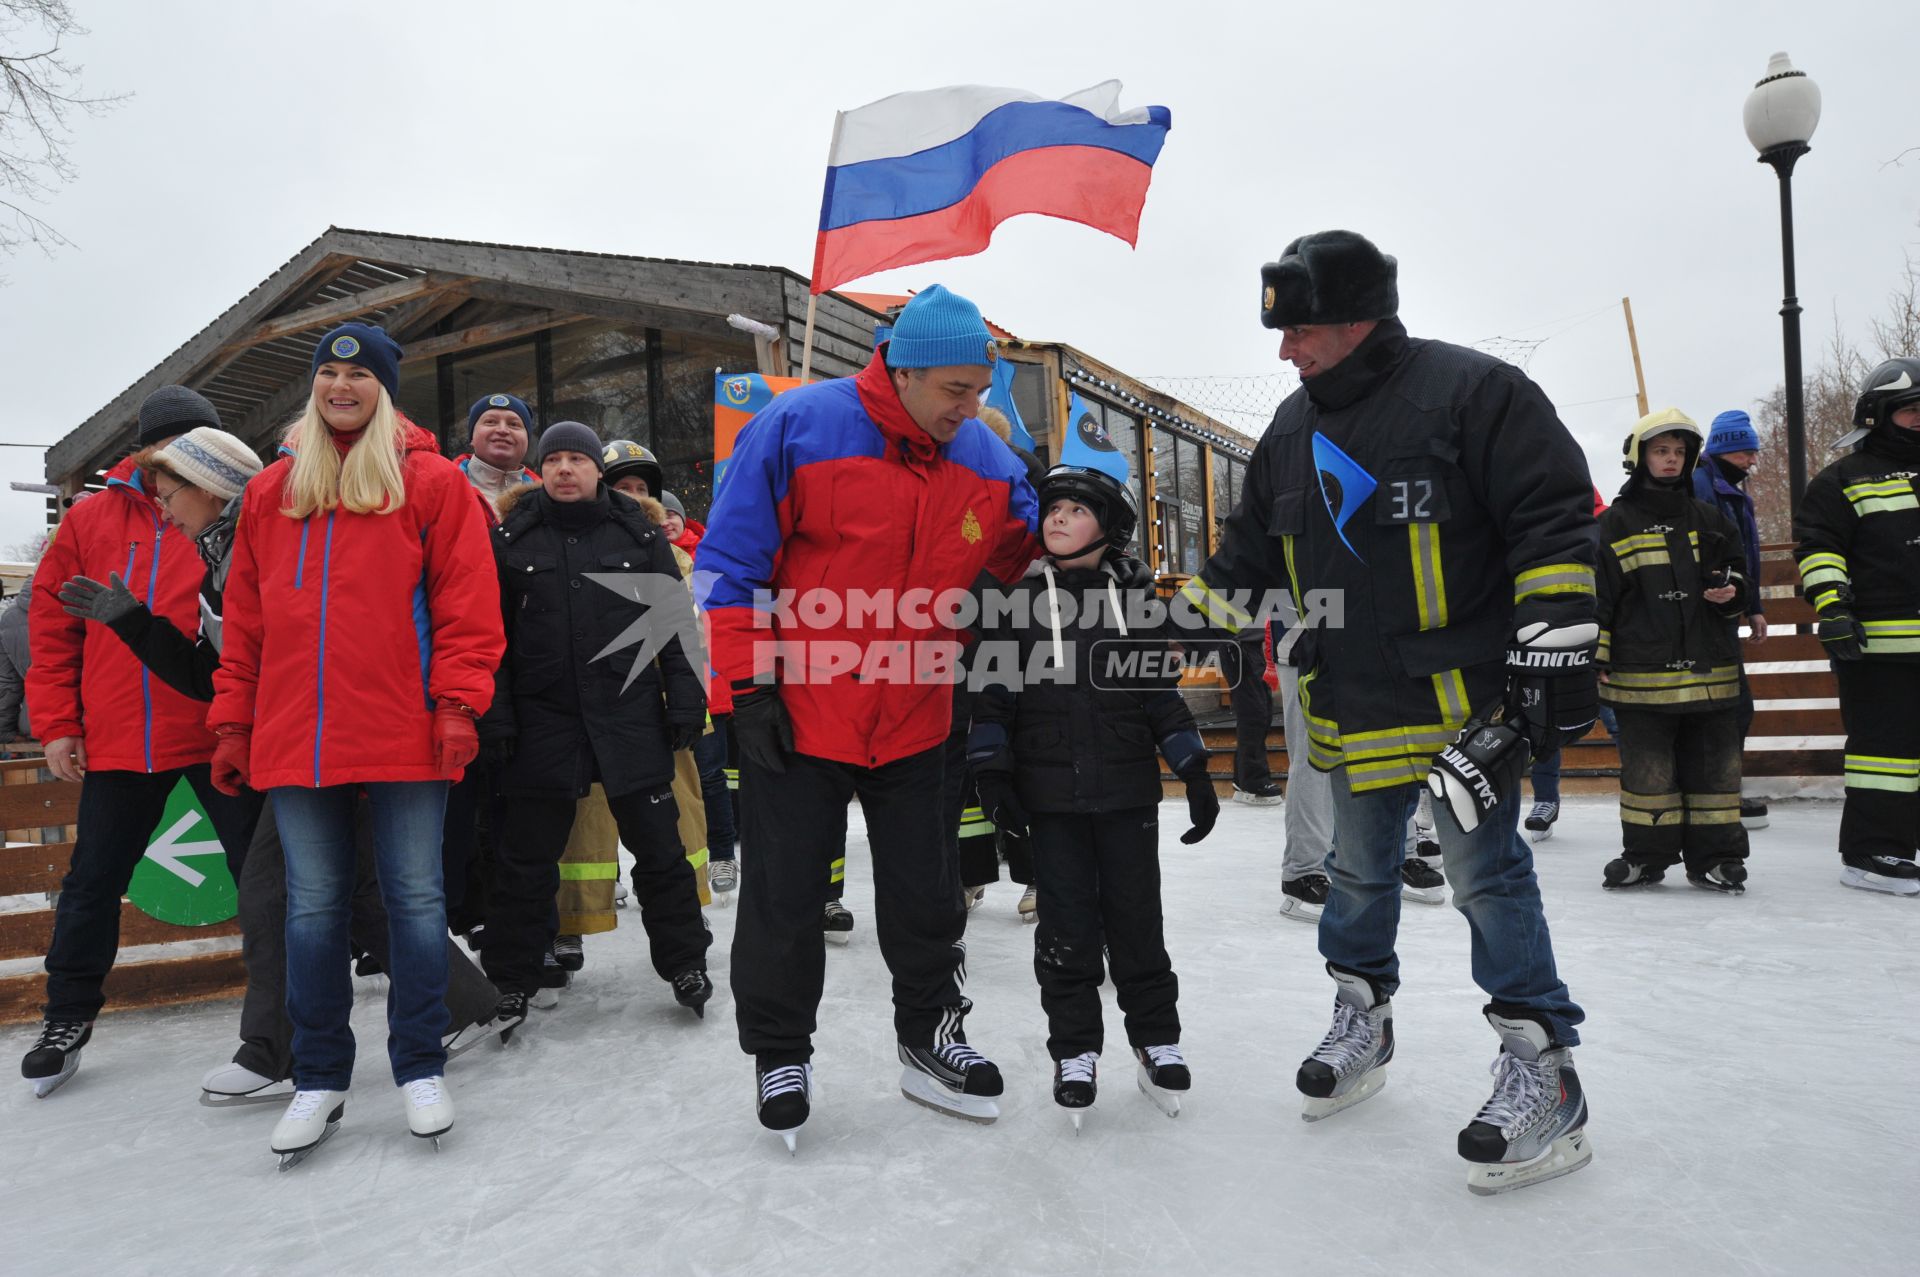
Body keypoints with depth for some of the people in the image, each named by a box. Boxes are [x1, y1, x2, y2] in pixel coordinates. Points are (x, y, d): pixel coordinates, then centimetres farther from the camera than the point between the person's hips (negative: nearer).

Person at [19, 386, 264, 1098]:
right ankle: (69, 1017, 33)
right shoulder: (91, 520, 8)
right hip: (118, 739, 3)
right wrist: (56, 723, 4)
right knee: (94, 879, 14)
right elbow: (53, 623, 10)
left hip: (218, 733, -2)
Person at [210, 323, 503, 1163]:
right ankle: (319, 1078, 22)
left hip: (404, 738, -3)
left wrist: (457, 705, -11)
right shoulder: (270, 492, 15)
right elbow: (245, 618, 15)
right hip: (294, 739, 4)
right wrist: (233, 723, 12)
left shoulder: (430, 482, 3)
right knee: (313, 907, 9)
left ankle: (420, 1069, 16)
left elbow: (465, 603, -3)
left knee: (415, 898, 2)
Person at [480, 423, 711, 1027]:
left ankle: (684, 962, 22)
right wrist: (496, 715, -4)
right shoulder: (511, 538, 6)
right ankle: (510, 979, 25)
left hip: (631, 717, 0)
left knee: (658, 847, 6)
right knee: (526, 858, 9)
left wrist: (685, 701, -2)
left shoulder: (638, 533, 6)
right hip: (541, 722, 1)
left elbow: (676, 625, 4)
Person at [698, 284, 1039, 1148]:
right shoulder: (798, 428, -13)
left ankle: (929, 1034, 35)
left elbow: (1018, 558, 13)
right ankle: (779, 1050, 29)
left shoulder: (986, 460, 1)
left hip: (912, 720, 4)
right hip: (797, 714, -4)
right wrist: (751, 684, -13)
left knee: (925, 892, 14)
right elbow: (731, 559, -11)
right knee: (783, 896, 8)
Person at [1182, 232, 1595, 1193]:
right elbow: (1255, 545, 19)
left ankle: (1541, 1070, 12)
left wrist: (1554, 646, -18)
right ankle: (1362, 1022, 37)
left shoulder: (1472, 391, -12)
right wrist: (1202, 602, 7)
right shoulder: (1293, 428, 10)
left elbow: (1553, 518, -14)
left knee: (1486, 872, -2)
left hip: (1464, 698, -6)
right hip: (1353, 707, 7)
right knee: (1358, 870, 17)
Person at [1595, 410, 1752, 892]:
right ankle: (1646, 853, 14)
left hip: (1708, 669, 4)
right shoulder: (1615, 523, 1)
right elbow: (1595, 595, 0)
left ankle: (1714, 855, 17)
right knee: (1647, 770, 2)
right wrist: (1598, 657, -4)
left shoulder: (1708, 518, 13)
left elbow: (1737, 572, 22)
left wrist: (1731, 590, -2)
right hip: (1640, 672, -3)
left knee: (1713, 766, 7)